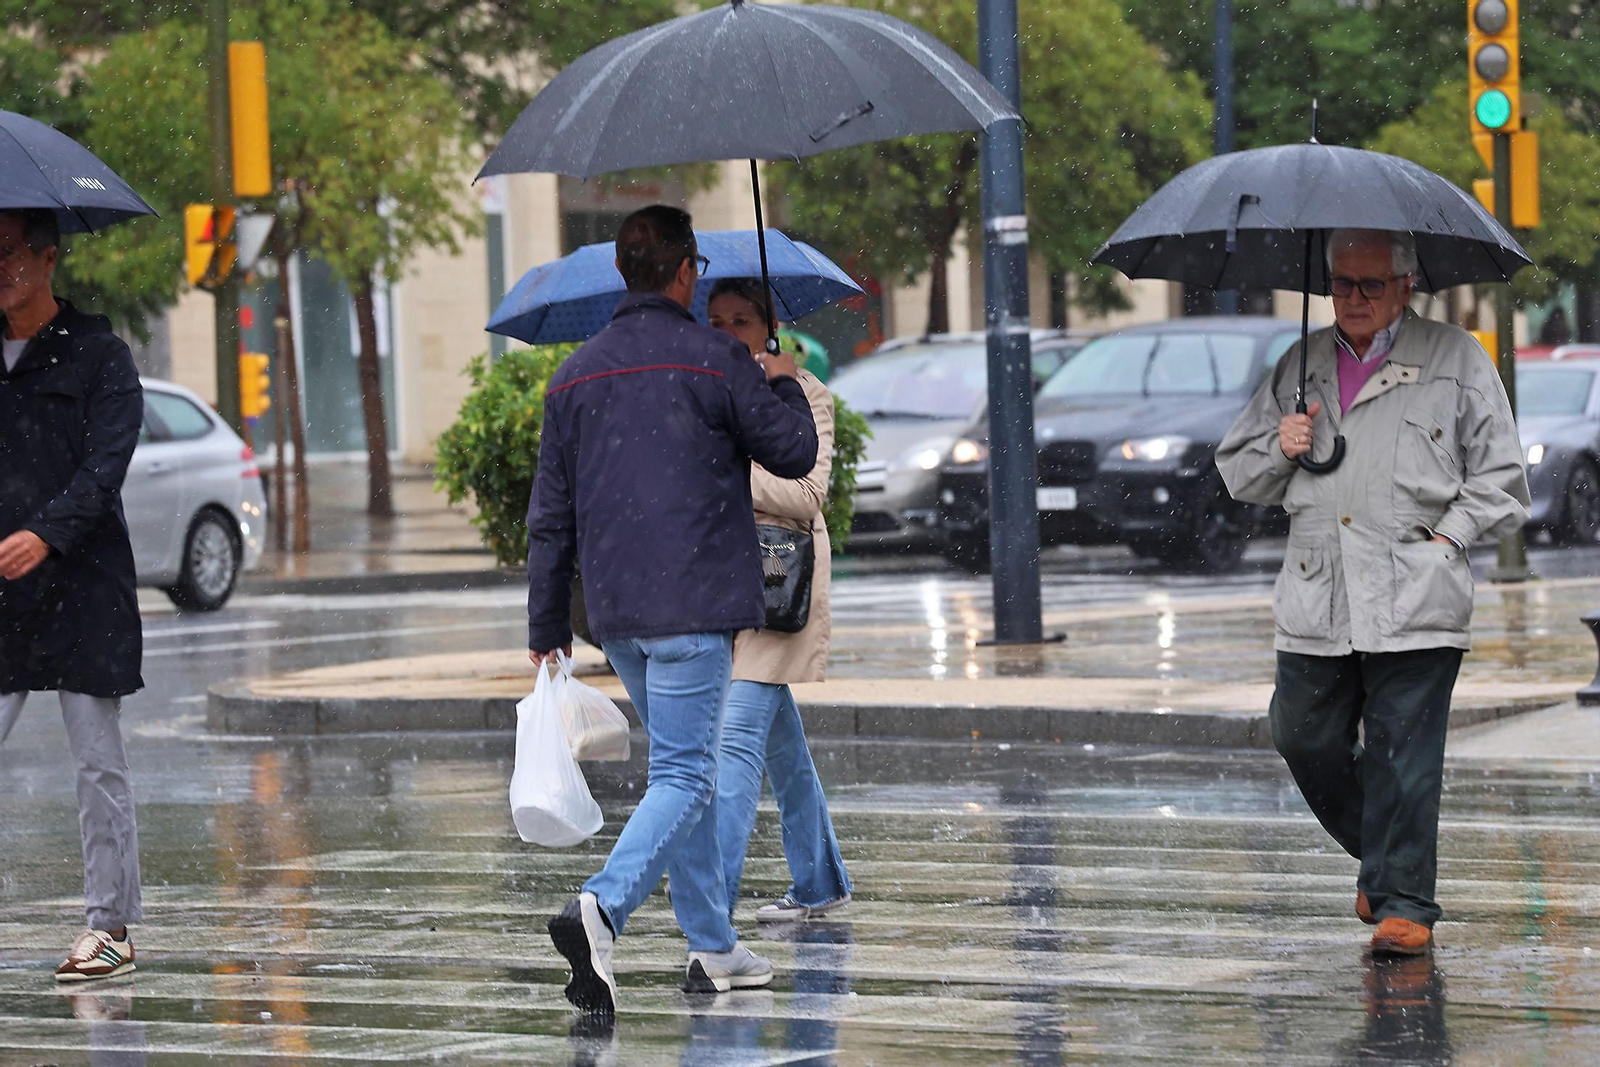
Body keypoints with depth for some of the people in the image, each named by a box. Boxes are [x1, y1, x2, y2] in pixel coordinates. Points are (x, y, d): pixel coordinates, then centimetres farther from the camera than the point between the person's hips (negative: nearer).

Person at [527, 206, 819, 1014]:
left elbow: (551, 512, 12)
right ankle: (601, 907, -30)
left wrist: (547, 623, 17)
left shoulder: (576, 375, 10)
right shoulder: (715, 360, -7)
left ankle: (714, 949, 19)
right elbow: (794, 454, 1)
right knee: (683, 776, -8)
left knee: (683, 765, 17)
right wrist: (784, 383, 20)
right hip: (693, 603, -6)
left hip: (615, 612, 6)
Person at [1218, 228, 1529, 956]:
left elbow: (1501, 479, 7)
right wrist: (1279, 450, 1)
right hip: (1315, 601, 4)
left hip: (1415, 602, -4)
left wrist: (1448, 536, -6)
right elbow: (1238, 471, 22)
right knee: (1305, 742, 5)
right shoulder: (1300, 368, 16)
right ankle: (1380, 859, 27)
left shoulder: (1455, 363, 6)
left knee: (1404, 757, -6)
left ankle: (1403, 904, 1)